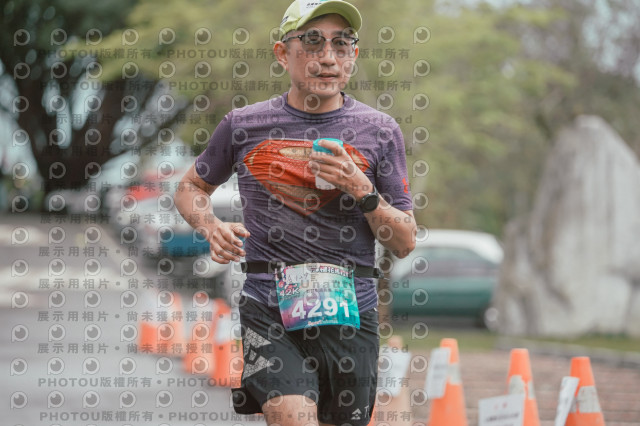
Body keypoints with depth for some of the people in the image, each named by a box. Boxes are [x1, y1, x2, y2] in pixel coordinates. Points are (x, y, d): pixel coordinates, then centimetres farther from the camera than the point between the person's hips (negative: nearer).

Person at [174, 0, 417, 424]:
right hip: (268, 305, -2)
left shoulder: (380, 131, 5)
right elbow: (191, 188, 22)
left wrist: (363, 192, -11)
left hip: (350, 309, 2)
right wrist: (212, 227, 0)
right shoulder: (244, 125, 6)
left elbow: (405, 244, 6)